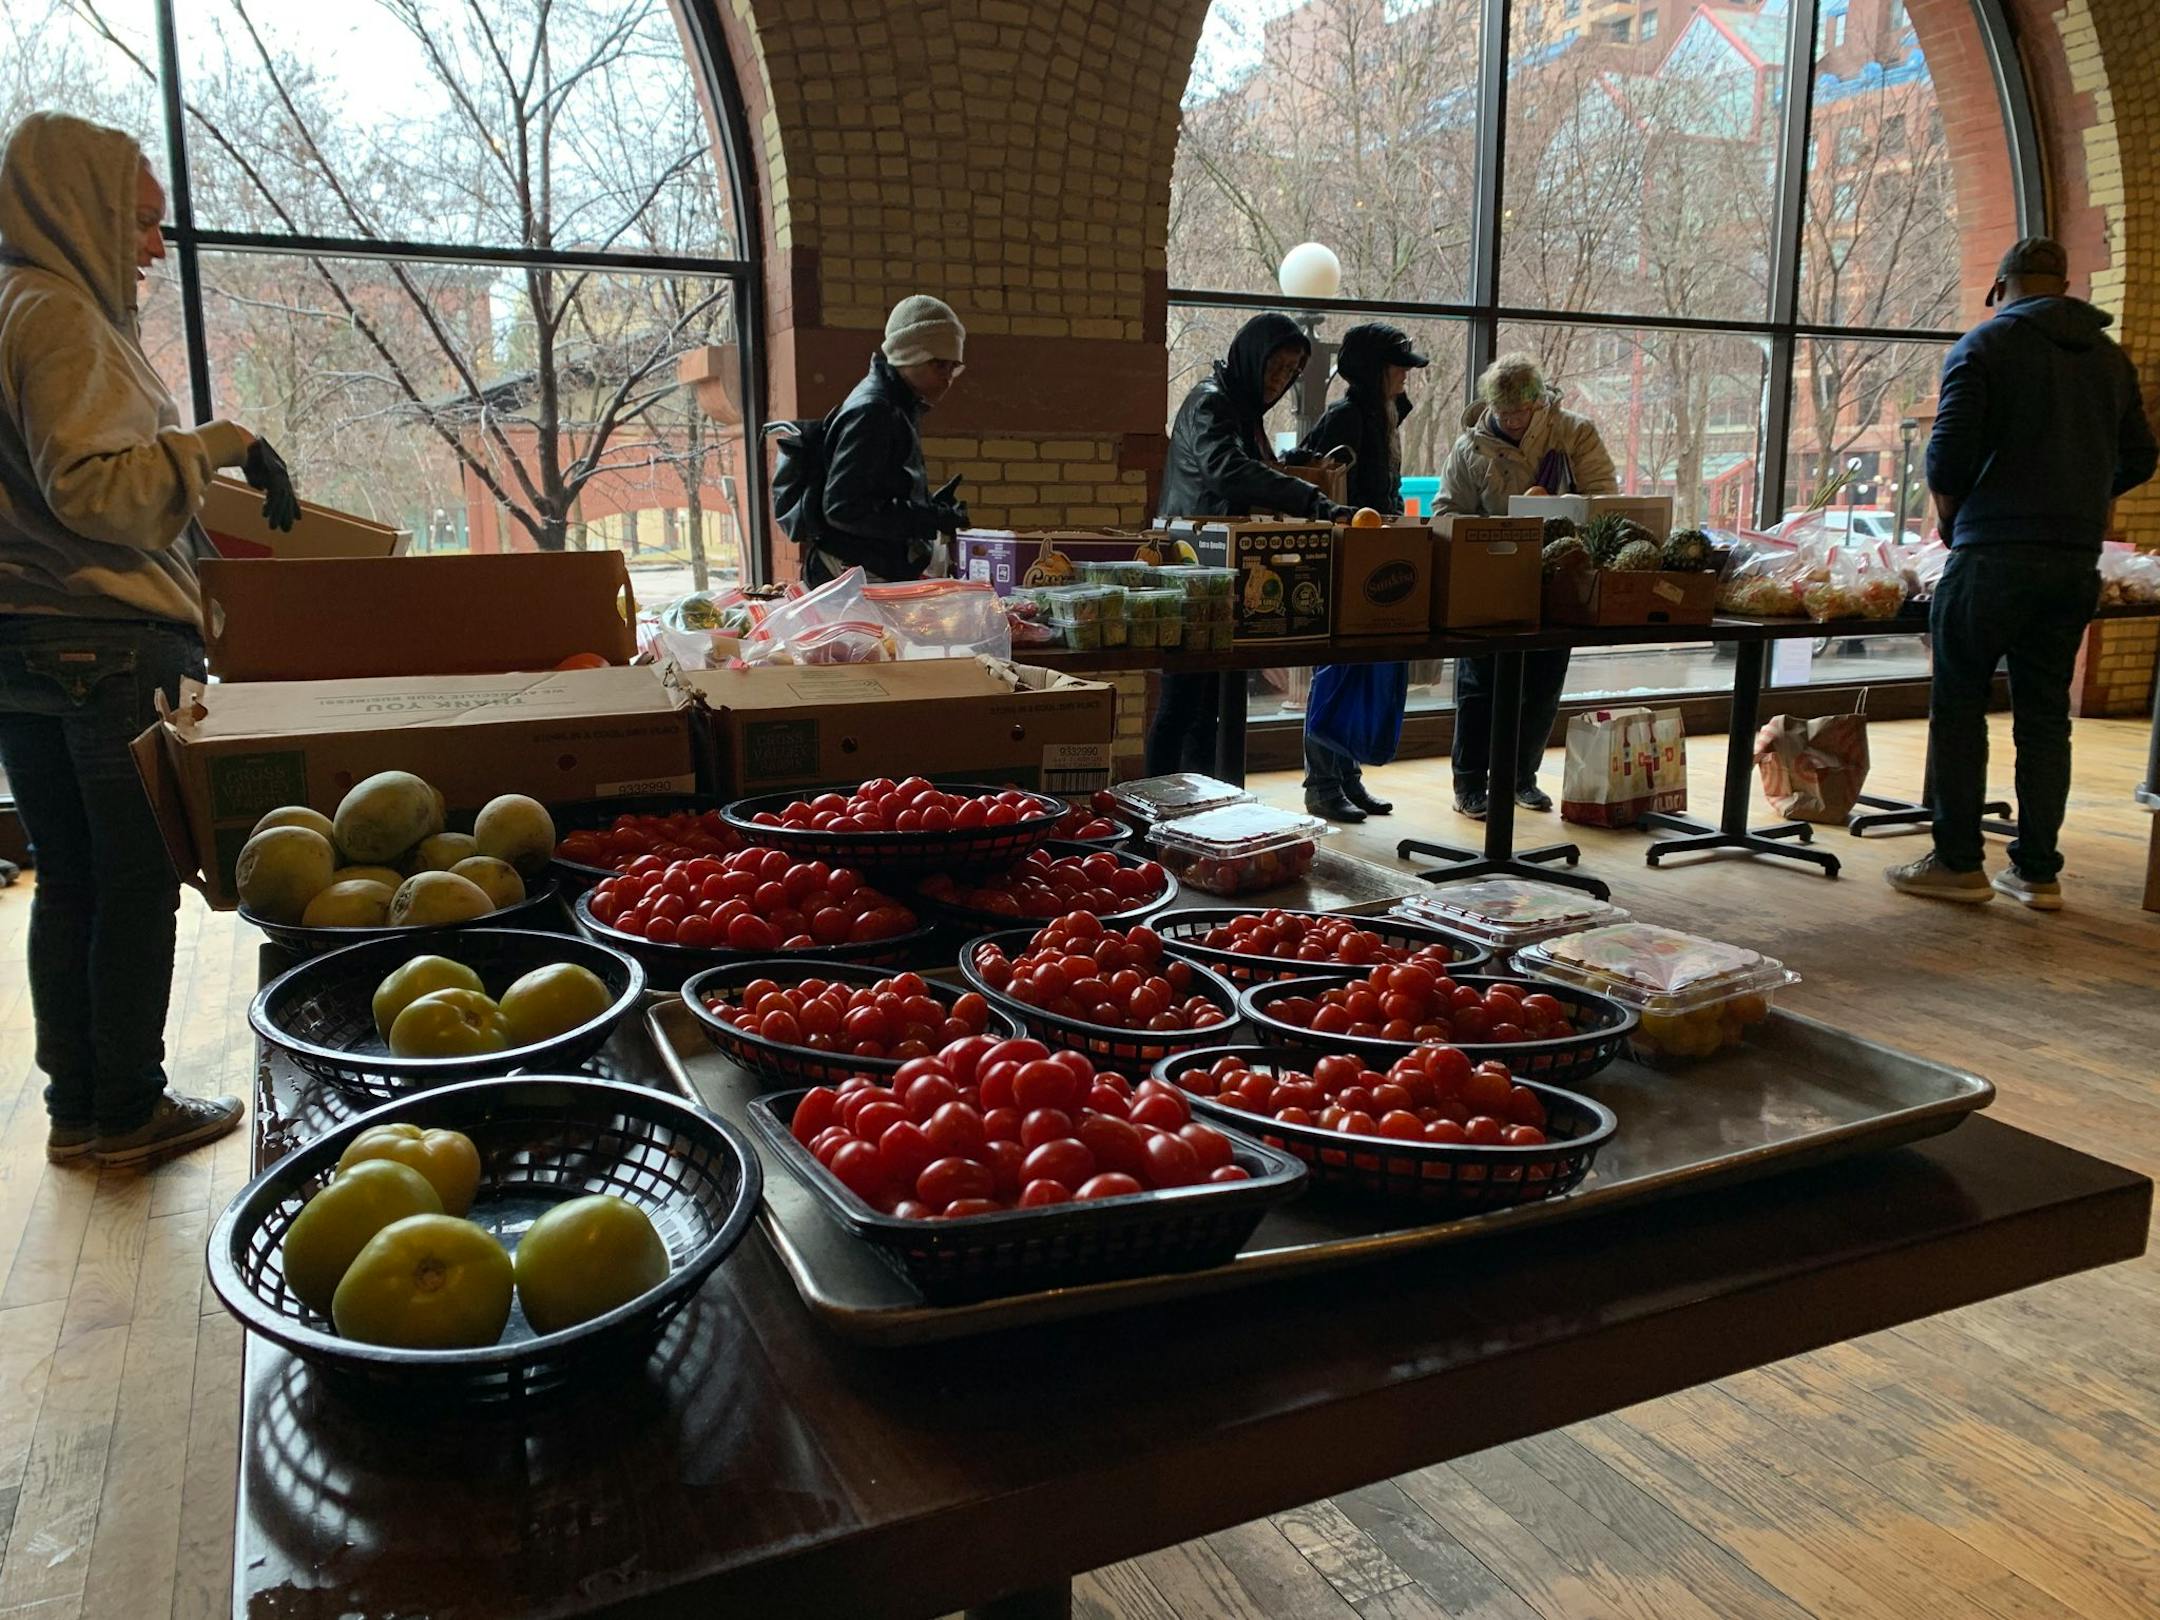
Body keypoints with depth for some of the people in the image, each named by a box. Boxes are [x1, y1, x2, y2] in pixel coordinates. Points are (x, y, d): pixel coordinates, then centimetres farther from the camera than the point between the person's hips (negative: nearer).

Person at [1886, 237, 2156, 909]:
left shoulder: (1985, 344, -2)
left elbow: (1948, 455, -11)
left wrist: (1950, 519, 6)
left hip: (1993, 554, -5)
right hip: (2077, 562, 5)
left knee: (1959, 709, 2)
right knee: (2045, 715, 9)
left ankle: (1958, 863, 2)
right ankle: (2038, 871, 12)